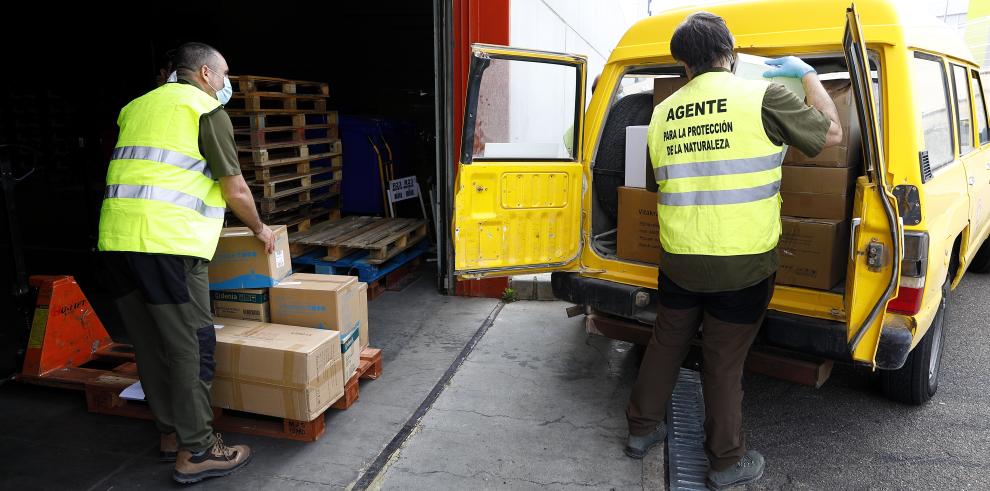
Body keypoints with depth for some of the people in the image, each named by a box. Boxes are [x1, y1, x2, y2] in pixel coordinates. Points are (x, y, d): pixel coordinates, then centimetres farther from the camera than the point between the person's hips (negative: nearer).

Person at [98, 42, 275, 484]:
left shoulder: (138, 107, 24)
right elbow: (236, 190, -2)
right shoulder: (206, 109, 1)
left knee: (150, 344, 14)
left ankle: (171, 434, 27)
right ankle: (195, 451, 5)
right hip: (167, 243, -8)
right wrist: (259, 228, 15)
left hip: (115, 238, 8)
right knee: (192, 346, -1)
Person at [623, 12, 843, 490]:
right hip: (743, 264, -3)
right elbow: (831, 132, 3)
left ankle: (641, 429, 37)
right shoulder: (763, 96, -10)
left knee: (666, 344, 21)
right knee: (724, 361, 10)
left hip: (678, 259, 3)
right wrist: (808, 75, 15)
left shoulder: (661, 114, 4)